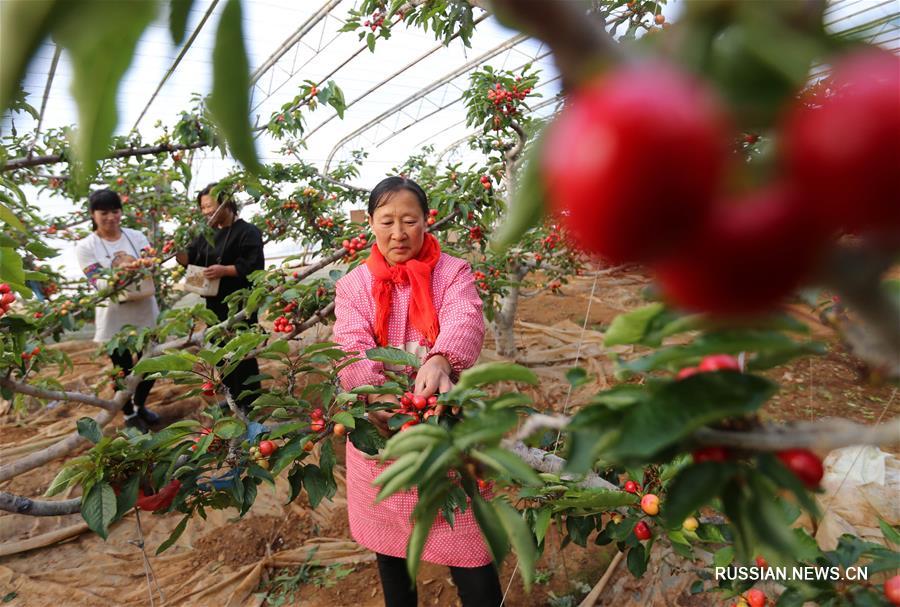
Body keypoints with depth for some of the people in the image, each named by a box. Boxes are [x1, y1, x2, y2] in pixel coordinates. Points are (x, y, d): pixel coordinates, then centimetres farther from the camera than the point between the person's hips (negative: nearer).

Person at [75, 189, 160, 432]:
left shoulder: (136, 236, 2)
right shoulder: (86, 246, -6)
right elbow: (100, 283, -14)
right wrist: (115, 268, -32)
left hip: (145, 313, 3)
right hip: (114, 320, -3)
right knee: (123, 370, 10)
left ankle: (140, 405, 41)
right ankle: (129, 415, 32)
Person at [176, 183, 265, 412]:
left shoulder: (248, 232, -9)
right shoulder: (208, 234, 15)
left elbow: (254, 266, -18)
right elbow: (189, 258, 10)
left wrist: (224, 270, -27)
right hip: (215, 305, 8)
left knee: (242, 356, -2)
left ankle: (250, 404, 11)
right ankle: (234, 399, 30)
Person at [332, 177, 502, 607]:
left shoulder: (453, 272, -2)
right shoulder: (353, 285, 3)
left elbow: (465, 324, -22)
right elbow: (351, 346, -12)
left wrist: (439, 361, -44)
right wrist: (372, 393, -34)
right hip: (379, 426, 3)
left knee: (467, 545, 3)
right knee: (388, 538, 20)